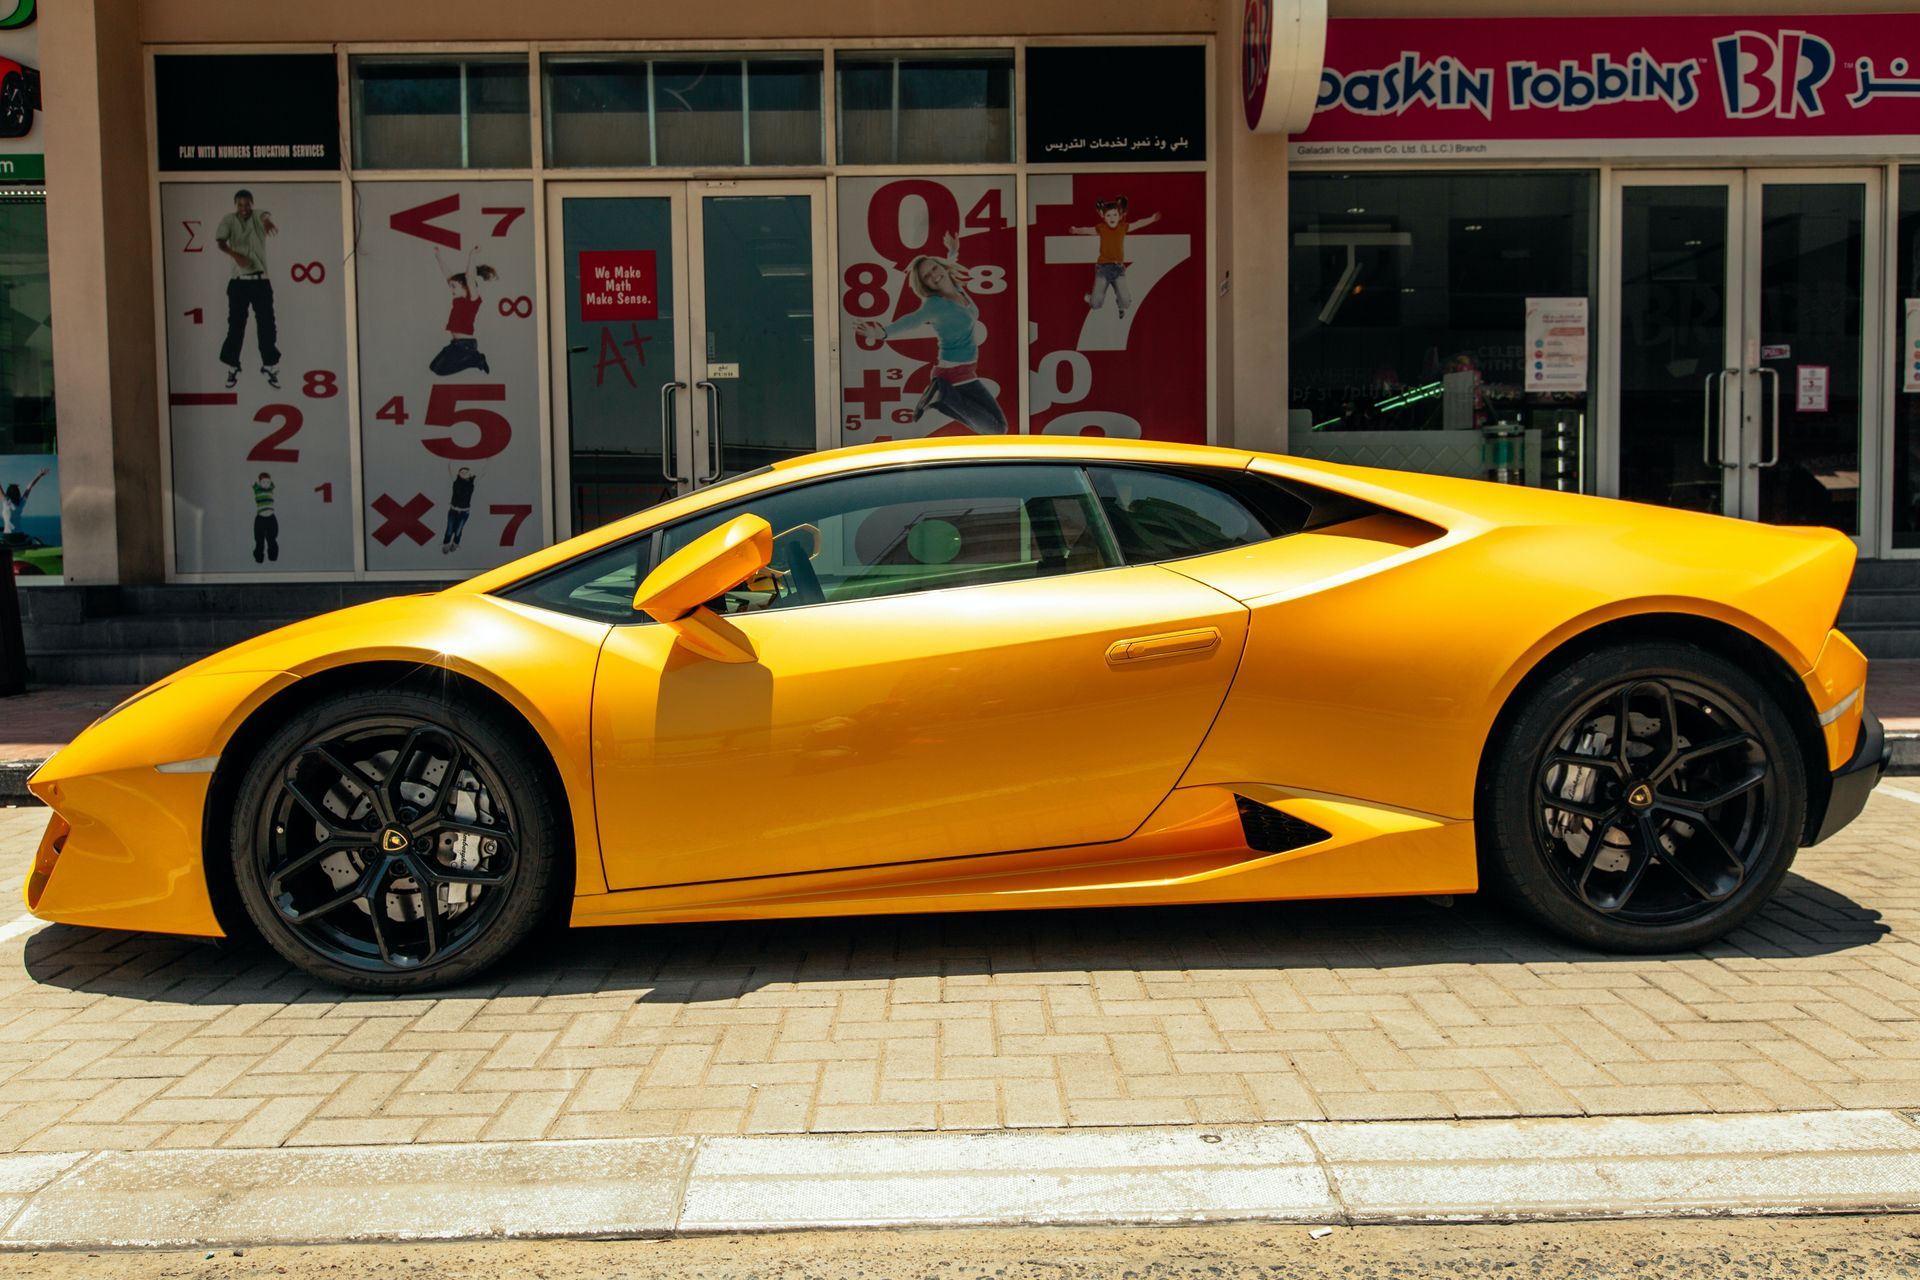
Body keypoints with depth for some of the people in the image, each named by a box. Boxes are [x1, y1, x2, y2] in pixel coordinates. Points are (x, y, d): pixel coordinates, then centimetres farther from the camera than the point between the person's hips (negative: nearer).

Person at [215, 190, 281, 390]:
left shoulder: (258, 217, 1)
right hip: (238, 281, 0)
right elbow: (220, 242, -15)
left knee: (267, 325, -1)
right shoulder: (229, 220, 2)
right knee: (235, 326, 4)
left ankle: (271, 368, 7)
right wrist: (235, 254, -37)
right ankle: (232, 368, 13)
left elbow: (266, 216, -26)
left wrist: (267, 221, -53)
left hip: (261, 281, 0)